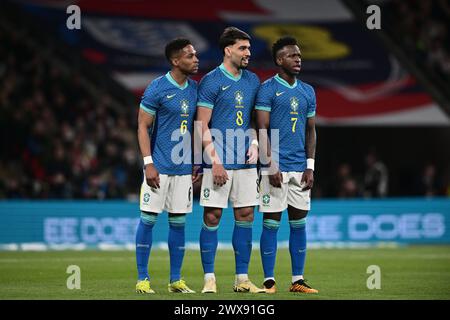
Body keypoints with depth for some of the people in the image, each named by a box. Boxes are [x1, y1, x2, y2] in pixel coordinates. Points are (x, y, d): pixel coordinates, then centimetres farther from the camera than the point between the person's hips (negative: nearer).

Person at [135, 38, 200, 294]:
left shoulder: (195, 89, 9)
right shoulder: (157, 88, -9)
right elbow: (143, 126, -7)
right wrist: (149, 163, -14)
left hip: (184, 168, 6)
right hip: (159, 167, -5)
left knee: (179, 222, 7)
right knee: (148, 219, -2)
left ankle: (176, 280, 12)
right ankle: (143, 278, 4)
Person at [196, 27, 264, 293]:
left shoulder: (253, 81, 12)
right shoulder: (211, 81, -6)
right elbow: (203, 126, -8)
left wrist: (254, 144, 3)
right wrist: (216, 161, -14)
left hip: (246, 162, 6)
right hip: (219, 161, -5)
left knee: (245, 216, 5)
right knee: (212, 217, -4)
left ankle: (242, 278, 10)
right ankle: (209, 278, 2)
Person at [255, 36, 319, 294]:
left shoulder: (308, 92, 13)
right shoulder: (268, 89, -4)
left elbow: (311, 130, 15)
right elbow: (263, 130, -8)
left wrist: (310, 166, 6)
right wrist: (270, 166, -14)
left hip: (300, 168, 5)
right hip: (276, 167, -5)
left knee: (299, 223, 5)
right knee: (271, 222, -2)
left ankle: (298, 280, 10)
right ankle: (269, 280, 1)